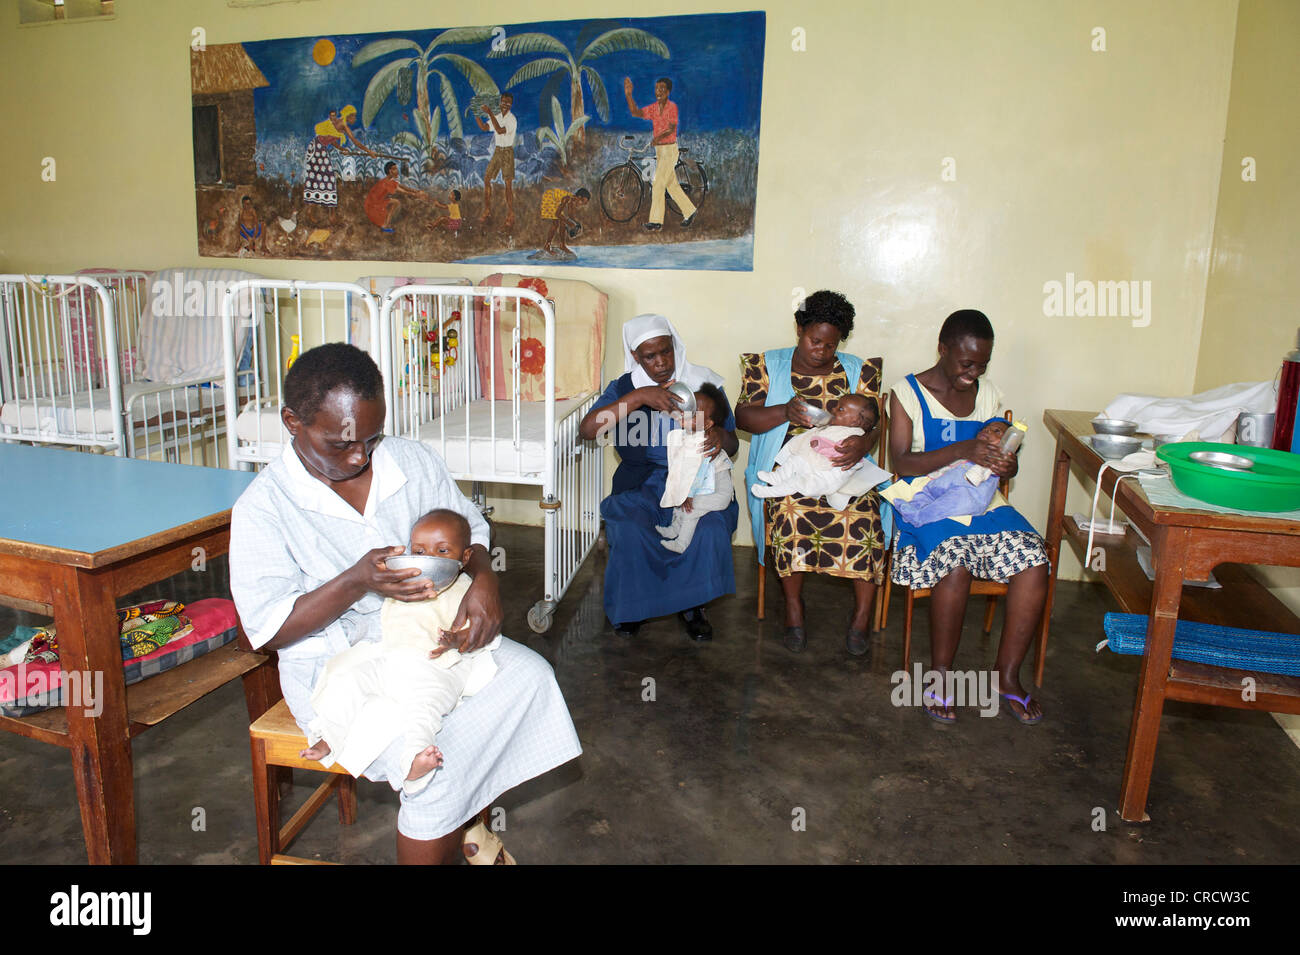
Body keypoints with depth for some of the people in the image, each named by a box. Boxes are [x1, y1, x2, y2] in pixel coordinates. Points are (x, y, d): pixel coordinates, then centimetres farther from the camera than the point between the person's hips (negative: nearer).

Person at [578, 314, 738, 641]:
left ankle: (691, 603, -3)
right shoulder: (624, 387, 2)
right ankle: (632, 605, -2)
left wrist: (721, 436, -21)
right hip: (641, 484, 0)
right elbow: (587, 429, -15)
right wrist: (638, 397, -24)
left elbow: (733, 445, 6)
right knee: (629, 532, -31)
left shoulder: (704, 383, 3)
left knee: (711, 530, -31)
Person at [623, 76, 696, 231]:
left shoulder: (672, 106, -9)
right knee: (672, 185, 12)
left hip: (669, 149, -7)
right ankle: (689, 212, 25)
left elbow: (672, 129, -17)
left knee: (657, 184, -11)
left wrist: (658, 137, -33)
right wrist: (628, 94, -12)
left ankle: (656, 221, -7)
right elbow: (636, 112, -2)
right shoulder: (653, 108, 9)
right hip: (659, 150, 7)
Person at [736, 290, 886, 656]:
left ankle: (862, 612, -12)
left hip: (842, 466, 1)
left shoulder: (858, 371, 12)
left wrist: (862, 443, -20)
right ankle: (793, 605, -13)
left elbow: (874, 423, 5)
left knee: (863, 512, -29)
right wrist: (784, 412, -21)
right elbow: (743, 416, -2)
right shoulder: (768, 366, 9)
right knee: (788, 509, -33)